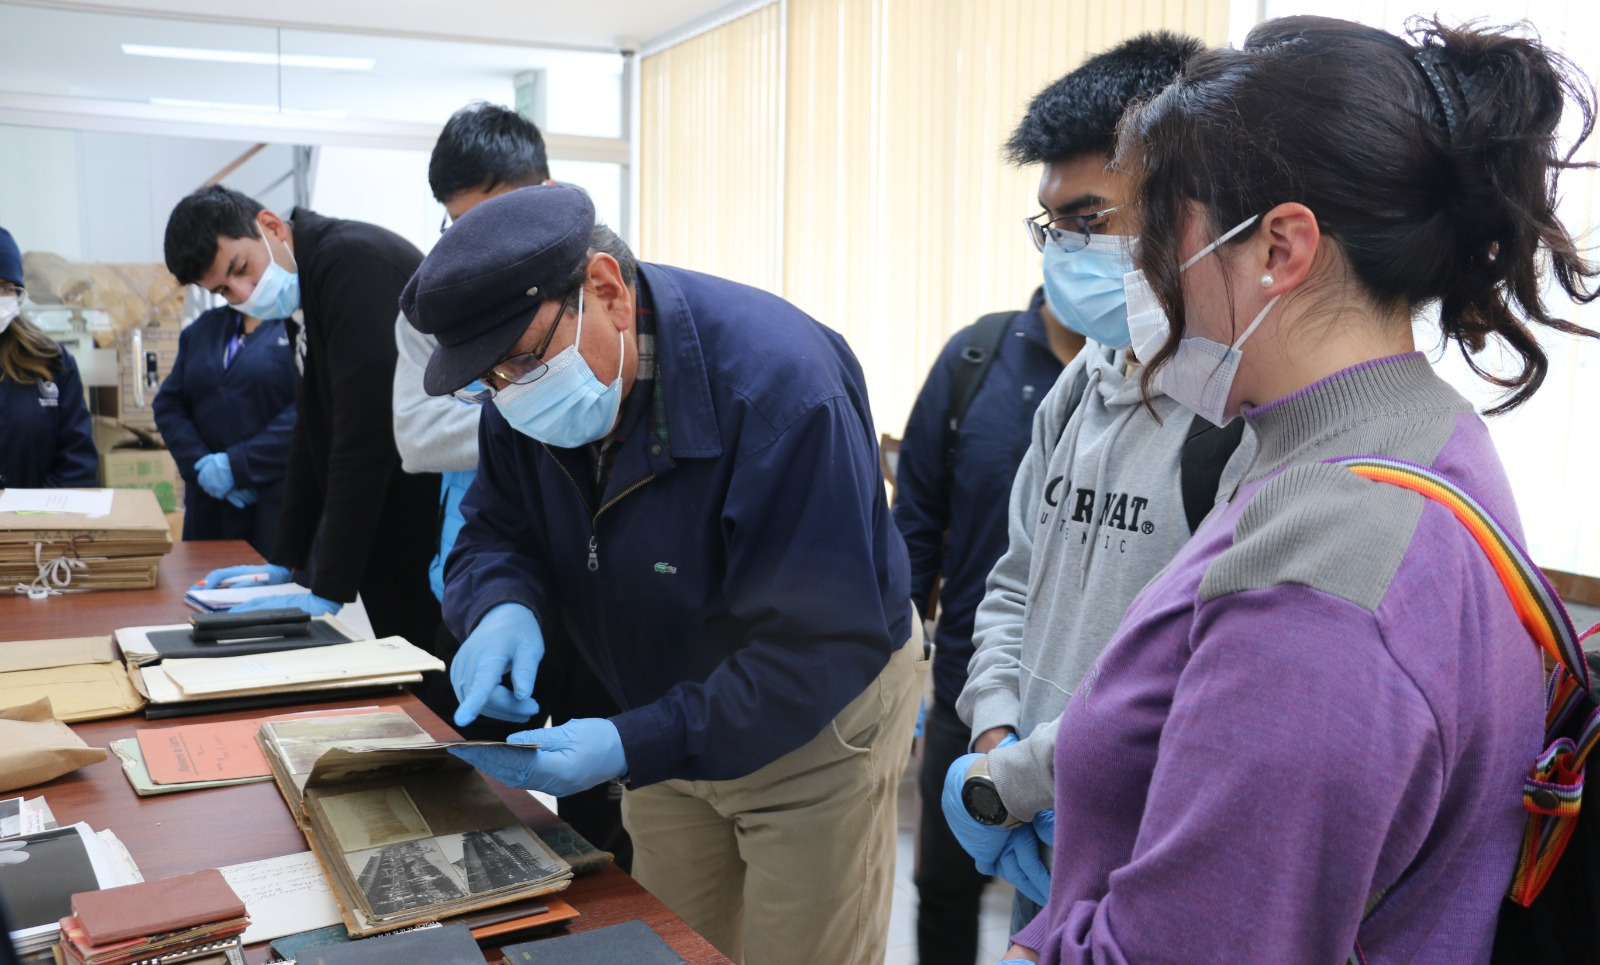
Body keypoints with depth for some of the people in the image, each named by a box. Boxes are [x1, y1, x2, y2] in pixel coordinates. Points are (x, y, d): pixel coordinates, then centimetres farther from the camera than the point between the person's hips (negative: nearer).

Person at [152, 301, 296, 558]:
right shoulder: (203, 326, 17)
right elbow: (168, 404, 13)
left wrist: (236, 466, -16)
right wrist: (200, 464, -4)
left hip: (281, 501, -6)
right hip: (209, 502, 6)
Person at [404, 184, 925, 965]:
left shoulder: (777, 381, -32)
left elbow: (823, 647, -32)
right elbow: (494, 531, 2)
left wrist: (636, 748, -37)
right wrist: (504, 606, -23)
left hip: (812, 725, -5)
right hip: (666, 722, 6)